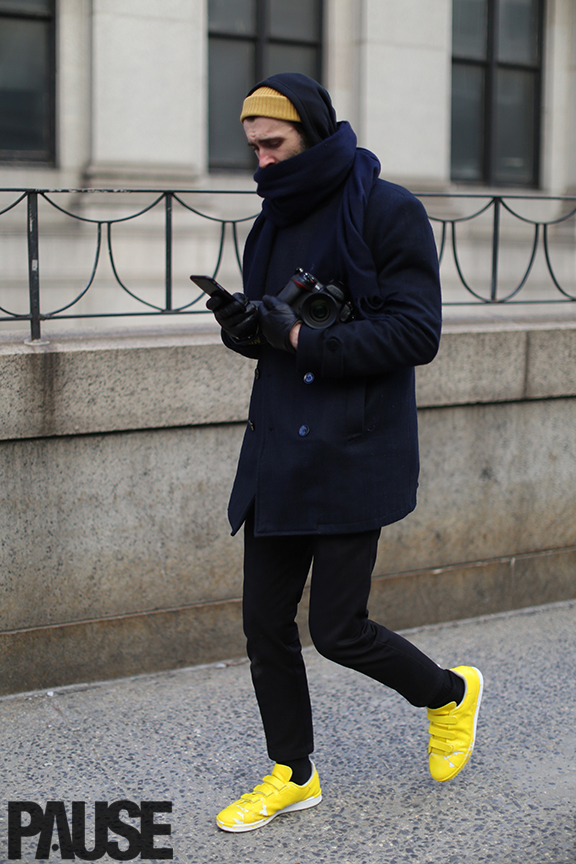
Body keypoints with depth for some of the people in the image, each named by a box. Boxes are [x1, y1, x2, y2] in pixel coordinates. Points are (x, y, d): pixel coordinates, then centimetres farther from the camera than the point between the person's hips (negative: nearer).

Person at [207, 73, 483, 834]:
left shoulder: (388, 211, -9)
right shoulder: (274, 222, 13)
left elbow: (417, 334, -15)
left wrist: (303, 337, -20)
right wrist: (241, 323, -5)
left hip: (352, 456, -7)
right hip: (277, 453, 7)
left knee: (339, 629, -2)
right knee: (266, 622, 8)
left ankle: (451, 693, 27)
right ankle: (293, 775, 26)